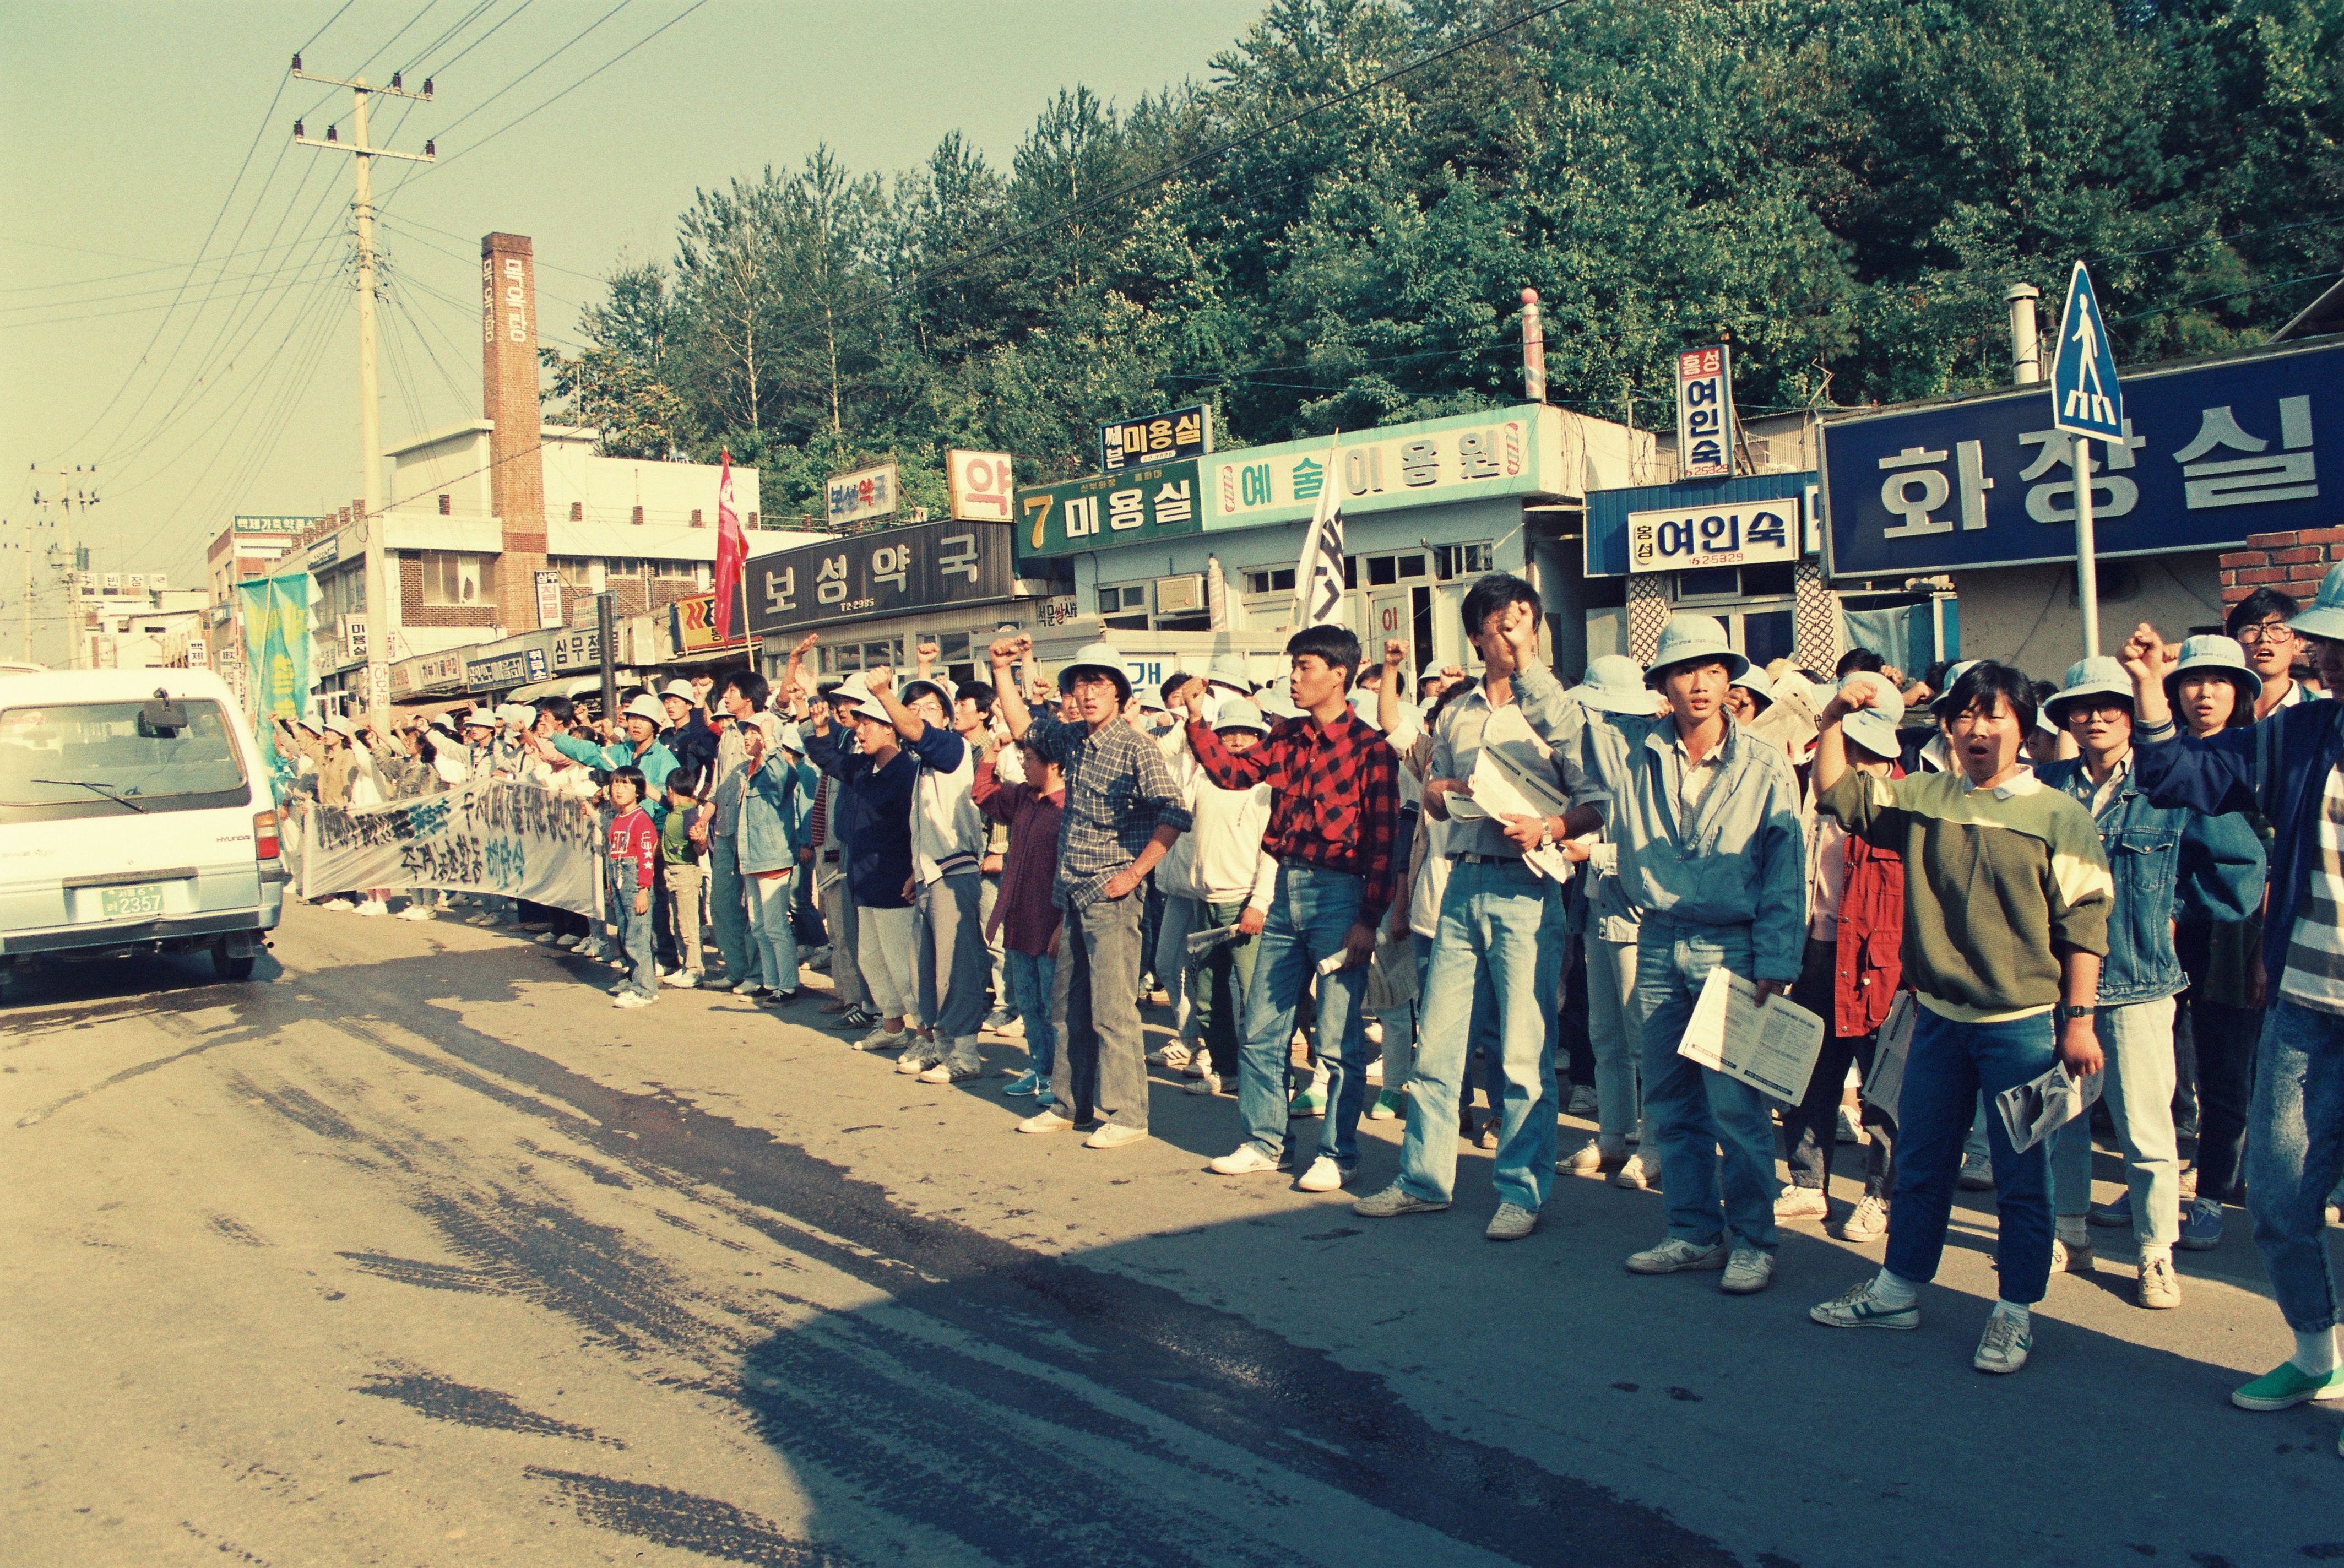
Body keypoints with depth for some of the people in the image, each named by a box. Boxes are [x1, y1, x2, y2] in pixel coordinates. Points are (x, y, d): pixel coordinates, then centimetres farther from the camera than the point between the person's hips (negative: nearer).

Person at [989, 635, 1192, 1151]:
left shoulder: (1135, 749, -11)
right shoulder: (1072, 739, 9)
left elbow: (1174, 814, -17)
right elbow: (1021, 726, 25)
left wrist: (1134, 873, -18)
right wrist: (1003, 669, 16)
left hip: (1111, 896, -8)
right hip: (1072, 894, 8)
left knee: (1113, 1009, -5)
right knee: (1068, 1006, 14)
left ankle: (1127, 1115, 3)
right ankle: (1069, 1104, 25)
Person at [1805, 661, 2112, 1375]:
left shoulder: (2059, 815, -5)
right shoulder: (1922, 798, 5)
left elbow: (2083, 925, -5)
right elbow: (1838, 793, 9)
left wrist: (2079, 1019, -8)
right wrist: (1833, 722, -4)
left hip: (2022, 1023, -3)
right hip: (1938, 1016, 4)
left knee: (2022, 1175, 6)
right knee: (1920, 1161, 15)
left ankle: (2015, 1311, 20)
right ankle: (1898, 1288, 28)